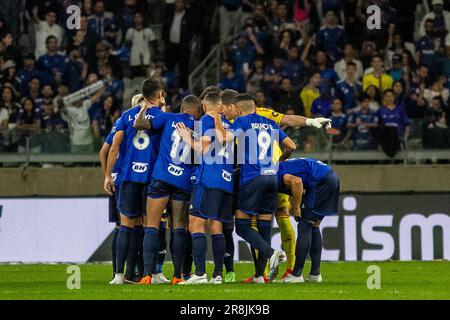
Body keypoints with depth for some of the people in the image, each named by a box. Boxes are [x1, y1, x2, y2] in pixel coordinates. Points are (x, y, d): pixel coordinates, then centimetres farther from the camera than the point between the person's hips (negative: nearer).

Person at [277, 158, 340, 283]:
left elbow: (296, 181, -26)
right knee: (313, 227, 16)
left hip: (321, 181, -10)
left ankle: (297, 274, -5)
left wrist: (296, 207, -15)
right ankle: (315, 274, 18)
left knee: (304, 226, -5)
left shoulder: (276, 176, -10)